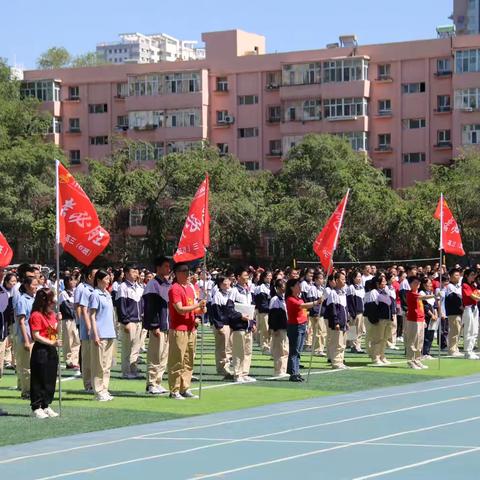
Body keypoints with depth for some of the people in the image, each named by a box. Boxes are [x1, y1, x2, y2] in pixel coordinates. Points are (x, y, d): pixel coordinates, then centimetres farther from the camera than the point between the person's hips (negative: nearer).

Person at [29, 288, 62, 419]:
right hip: (40, 350, -8)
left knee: (51, 380, 11)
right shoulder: (36, 316, -13)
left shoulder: (51, 314, 13)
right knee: (39, 380, -2)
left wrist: (58, 320, 2)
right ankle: (36, 408, 4)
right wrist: (52, 343, -23)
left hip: (51, 350, 8)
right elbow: (36, 336, -18)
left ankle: (46, 406, 20)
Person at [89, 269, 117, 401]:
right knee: (99, 364, -3)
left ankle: (104, 390, 15)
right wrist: (96, 335, -16)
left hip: (109, 334, 8)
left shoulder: (108, 294, 14)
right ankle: (99, 391, 1)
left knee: (107, 364, 10)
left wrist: (113, 331, 16)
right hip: (100, 334, -8)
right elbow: (92, 316, -11)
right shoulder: (95, 295, -8)